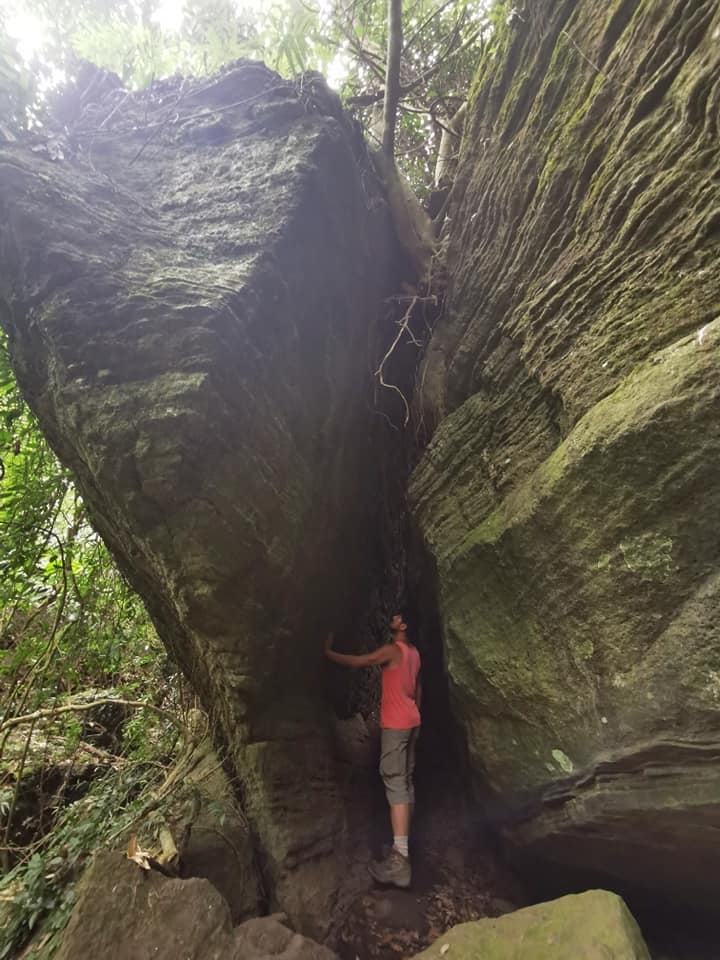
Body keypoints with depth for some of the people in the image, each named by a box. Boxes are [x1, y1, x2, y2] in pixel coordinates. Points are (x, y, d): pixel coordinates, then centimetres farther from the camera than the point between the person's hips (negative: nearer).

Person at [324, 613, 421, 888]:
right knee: (406, 780, 16)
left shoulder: (392, 650, -16)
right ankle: (405, 838, 26)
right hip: (411, 722, 9)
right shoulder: (414, 652, 11)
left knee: (395, 782, -11)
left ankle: (400, 858, -13)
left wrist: (329, 652, -2)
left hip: (396, 723, -9)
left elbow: (357, 661, -14)